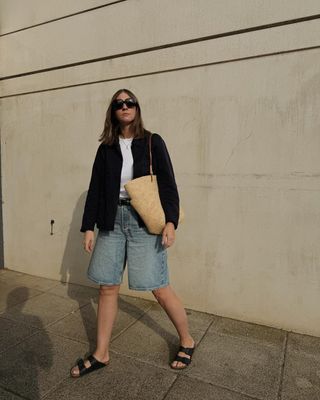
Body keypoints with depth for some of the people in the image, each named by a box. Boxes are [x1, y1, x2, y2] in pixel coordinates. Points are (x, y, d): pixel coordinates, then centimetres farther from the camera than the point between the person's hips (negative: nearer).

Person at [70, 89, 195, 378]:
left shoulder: (153, 142, 2)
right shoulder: (106, 148, 11)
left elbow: (168, 184, -3)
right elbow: (95, 189, 11)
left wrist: (171, 221, -14)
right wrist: (89, 226, 6)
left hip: (145, 221, -3)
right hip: (112, 221, 4)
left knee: (159, 288, 1)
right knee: (107, 288, 9)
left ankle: (187, 341, 27)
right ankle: (101, 354, 27)